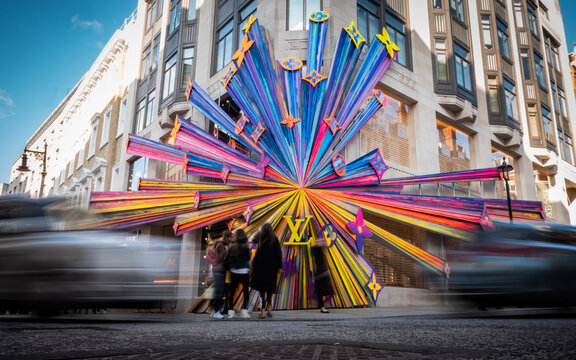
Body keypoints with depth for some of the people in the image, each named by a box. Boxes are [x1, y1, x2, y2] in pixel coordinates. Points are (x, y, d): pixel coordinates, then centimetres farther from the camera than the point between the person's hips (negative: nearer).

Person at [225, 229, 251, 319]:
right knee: (246, 291, 4)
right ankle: (244, 310, -4)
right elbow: (248, 258, -3)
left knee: (232, 291, 11)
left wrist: (229, 268, 16)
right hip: (244, 271, -4)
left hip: (234, 271, 4)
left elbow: (228, 260, 3)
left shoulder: (231, 247, -1)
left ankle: (230, 311, 14)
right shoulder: (245, 247, -12)